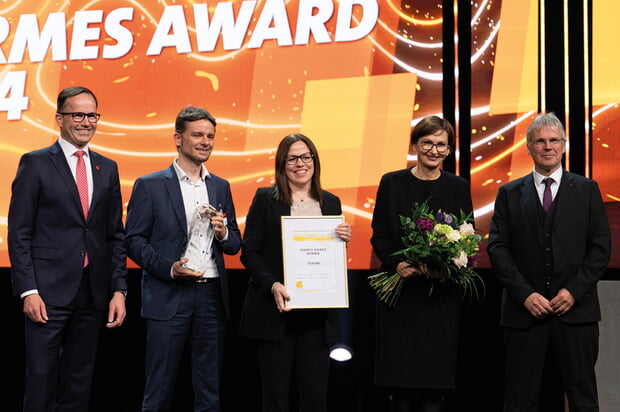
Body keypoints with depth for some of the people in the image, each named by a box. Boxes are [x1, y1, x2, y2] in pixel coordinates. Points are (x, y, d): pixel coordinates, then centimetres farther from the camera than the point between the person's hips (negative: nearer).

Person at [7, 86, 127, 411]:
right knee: (41, 377, -2)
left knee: (80, 382, 10)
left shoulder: (107, 168, 12)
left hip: (93, 294, 4)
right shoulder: (35, 164, -1)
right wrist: (28, 290, -12)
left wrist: (118, 290, 4)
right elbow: (19, 232, -4)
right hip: (48, 290, -4)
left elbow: (115, 235, 13)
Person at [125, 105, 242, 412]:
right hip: (168, 297, -4)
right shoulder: (150, 186, 0)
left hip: (212, 295, 4)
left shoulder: (221, 187, 14)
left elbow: (234, 245, 17)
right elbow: (134, 241, -4)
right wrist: (169, 268, -16)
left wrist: (223, 233, -5)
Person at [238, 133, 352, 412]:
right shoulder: (265, 199, 1)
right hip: (276, 312, -3)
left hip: (317, 314, 3)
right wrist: (272, 286, -18)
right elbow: (249, 252, -4)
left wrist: (344, 240, -5)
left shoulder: (331, 203, 12)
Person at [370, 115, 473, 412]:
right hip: (400, 291, 0)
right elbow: (379, 236, 3)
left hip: (442, 295, 1)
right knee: (400, 377, -2)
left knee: (435, 382, -2)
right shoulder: (392, 183, 5)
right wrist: (397, 264, -15)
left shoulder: (458, 187, 8)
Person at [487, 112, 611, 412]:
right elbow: (497, 248, 2)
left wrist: (574, 291, -9)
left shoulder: (587, 190, 9)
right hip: (525, 310, 0)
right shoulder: (509, 194, 9)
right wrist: (525, 294, -9)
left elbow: (601, 246, 3)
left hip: (576, 310, 0)